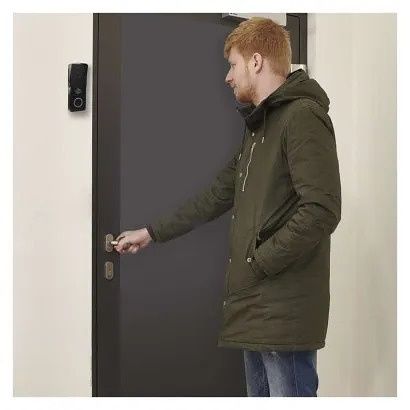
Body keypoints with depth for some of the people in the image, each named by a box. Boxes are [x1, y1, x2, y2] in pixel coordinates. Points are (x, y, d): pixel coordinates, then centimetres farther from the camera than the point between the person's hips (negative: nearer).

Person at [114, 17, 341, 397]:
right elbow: (218, 195, 25)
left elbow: (321, 210, -21)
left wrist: (258, 264, -15)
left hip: (285, 309, -9)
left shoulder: (303, 116, -11)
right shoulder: (259, 125, 20)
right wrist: (151, 232, 27)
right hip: (257, 308, 9)